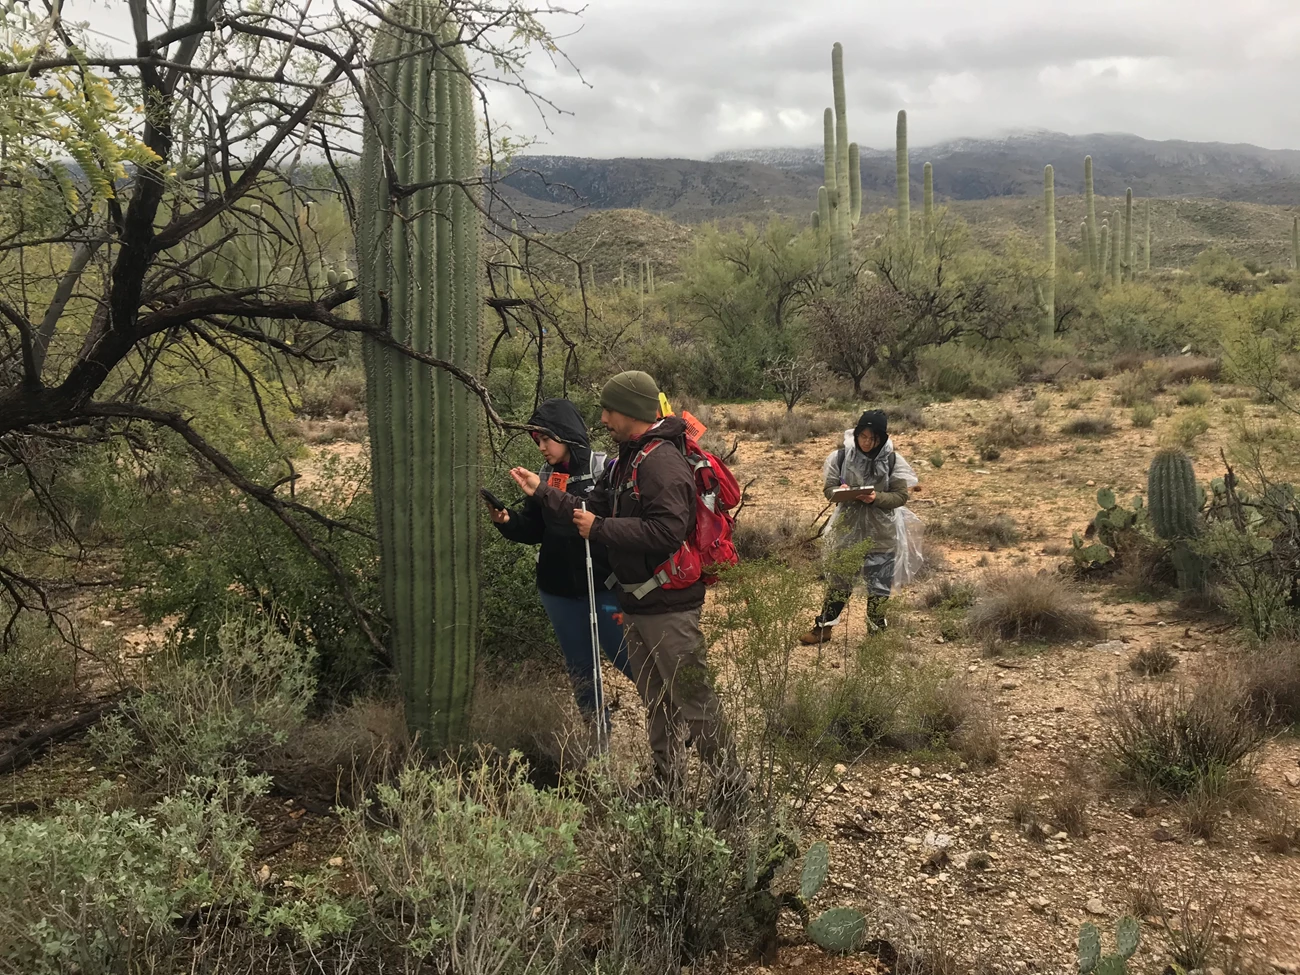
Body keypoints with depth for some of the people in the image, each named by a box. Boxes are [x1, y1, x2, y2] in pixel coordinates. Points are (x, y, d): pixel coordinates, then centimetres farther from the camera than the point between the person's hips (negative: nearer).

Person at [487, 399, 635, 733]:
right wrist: (507, 521, -7)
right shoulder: (544, 476, 7)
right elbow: (533, 530, 10)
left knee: (628, 662, -1)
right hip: (558, 591, 6)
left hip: (603, 587, -6)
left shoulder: (606, 471, -11)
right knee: (579, 669, 15)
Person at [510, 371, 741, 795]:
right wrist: (543, 493, 12)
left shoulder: (663, 463, -19)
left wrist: (600, 529, -23)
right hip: (637, 603, 10)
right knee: (656, 701, 19)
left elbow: (667, 531, -30)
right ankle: (666, 785, 33)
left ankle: (731, 786, 10)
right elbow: (594, 512, 17)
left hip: (669, 607, -10)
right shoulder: (626, 461, 14)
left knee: (694, 699, -3)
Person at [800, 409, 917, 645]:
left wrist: (876, 498, -25)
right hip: (847, 528, 0)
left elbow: (901, 496, -7)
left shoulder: (892, 460, -8)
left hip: (881, 533, 0)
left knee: (879, 582, 10)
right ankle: (824, 626, 23)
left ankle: (877, 629, 28)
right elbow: (828, 488, -3)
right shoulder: (841, 456, -7)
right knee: (839, 578, 10)